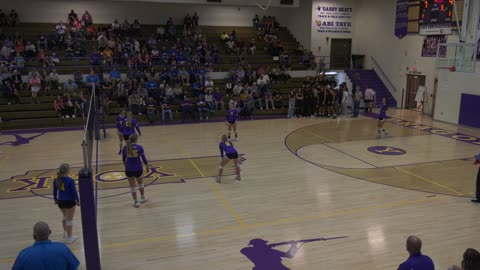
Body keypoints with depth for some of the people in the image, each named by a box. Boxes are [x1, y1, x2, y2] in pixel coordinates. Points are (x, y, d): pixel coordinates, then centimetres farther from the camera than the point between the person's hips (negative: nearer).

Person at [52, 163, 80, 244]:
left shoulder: (56, 180, -4)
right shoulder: (70, 180, -21)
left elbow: (54, 192, 5)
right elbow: (74, 192, -16)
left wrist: (55, 200, 22)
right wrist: (78, 201, -2)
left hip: (60, 202, 6)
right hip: (70, 201, -6)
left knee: (65, 217, 29)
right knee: (69, 219, 8)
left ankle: (65, 232, 46)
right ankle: (69, 238, 17)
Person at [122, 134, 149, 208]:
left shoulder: (125, 147, -4)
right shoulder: (139, 147, -10)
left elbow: (123, 159, 7)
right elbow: (144, 158, -3)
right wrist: (147, 167, 14)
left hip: (129, 170, 1)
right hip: (138, 169, -1)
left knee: (132, 186, 15)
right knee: (140, 183, 26)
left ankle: (136, 202, 22)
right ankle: (142, 198, 39)